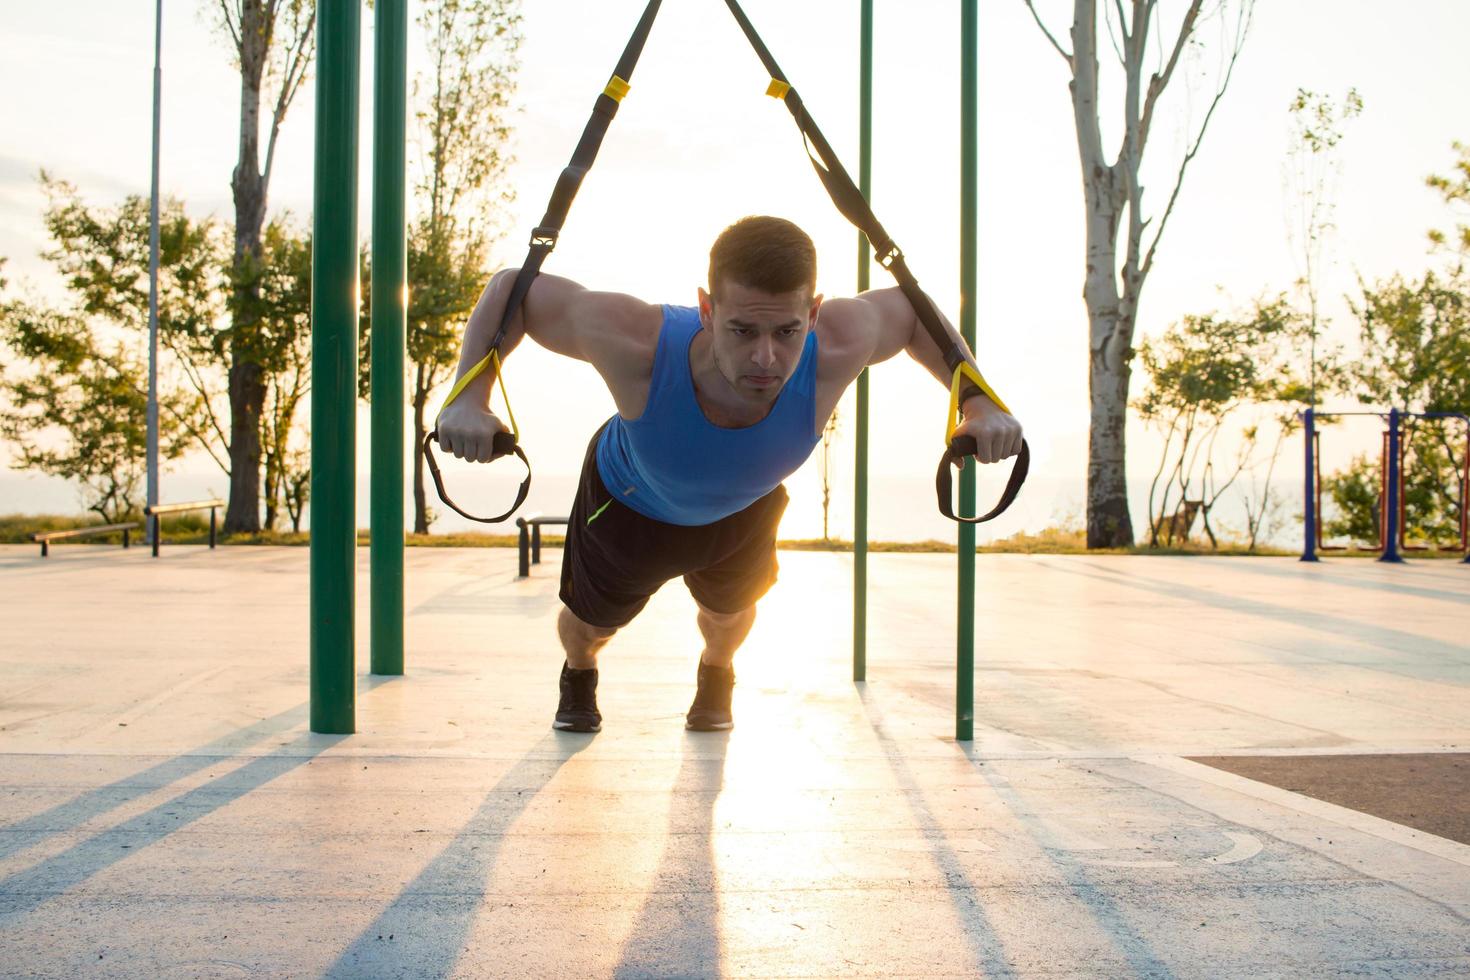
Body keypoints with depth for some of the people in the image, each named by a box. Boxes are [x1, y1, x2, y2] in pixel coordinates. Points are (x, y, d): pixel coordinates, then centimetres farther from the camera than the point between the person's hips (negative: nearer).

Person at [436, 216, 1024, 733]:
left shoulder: (837, 347, -44)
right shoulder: (637, 344, -49)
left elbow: (912, 307, -20)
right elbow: (512, 287, -33)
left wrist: (978, 402, -31)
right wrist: (469, 398, -45)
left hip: (745, 507, 2)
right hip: (631, 502, -1)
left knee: (730, 613, 27)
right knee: (590, 621, 20)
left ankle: (715, 674, 66)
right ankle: (578, 675, 60)